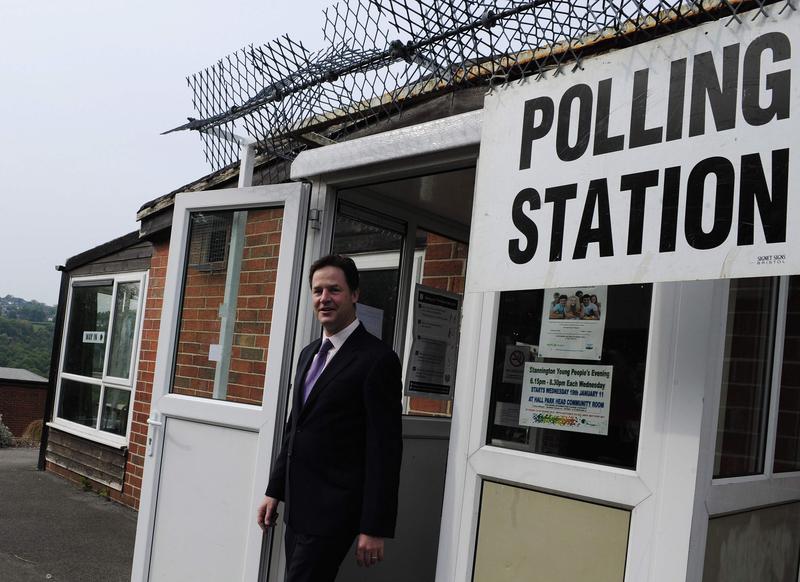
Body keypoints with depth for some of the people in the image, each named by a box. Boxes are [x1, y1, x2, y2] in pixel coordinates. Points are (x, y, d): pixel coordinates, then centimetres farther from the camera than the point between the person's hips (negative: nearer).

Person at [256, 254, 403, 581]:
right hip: (298, 507, 8)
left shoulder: (377, 359, -13)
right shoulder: (309, 353, 12)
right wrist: (275, 491, 16)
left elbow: (385, 450, -15)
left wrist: (374, 528, -15)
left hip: (332, 511, -7)